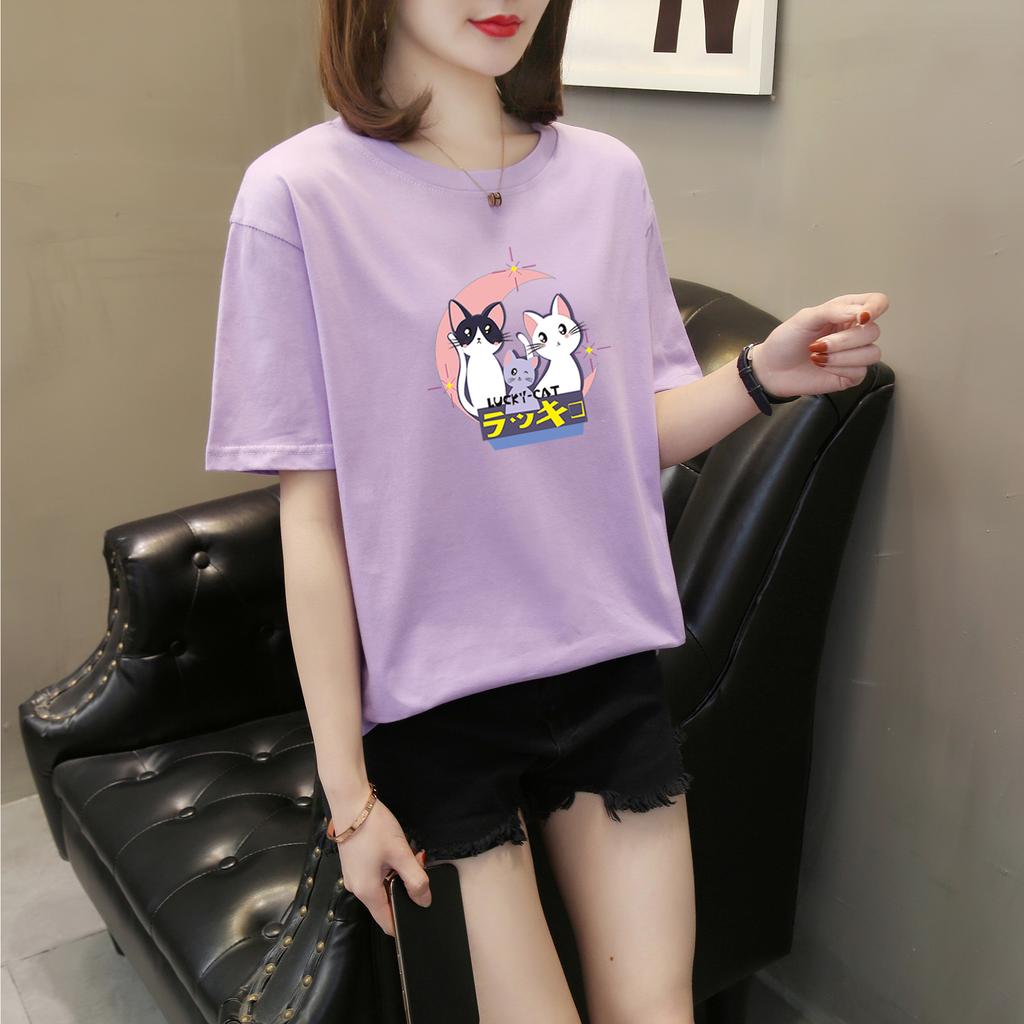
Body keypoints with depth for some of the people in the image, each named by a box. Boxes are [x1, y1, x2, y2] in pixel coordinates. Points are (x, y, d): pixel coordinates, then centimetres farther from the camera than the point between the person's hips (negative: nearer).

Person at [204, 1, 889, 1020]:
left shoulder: (608, 175, 3)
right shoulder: (300, 193, -11)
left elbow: (637, 432, 8)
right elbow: (312, 516, -10)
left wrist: (762, 375, -13)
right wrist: (349, 796, -8)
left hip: (610, 668, 4)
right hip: (431, 696, -3)